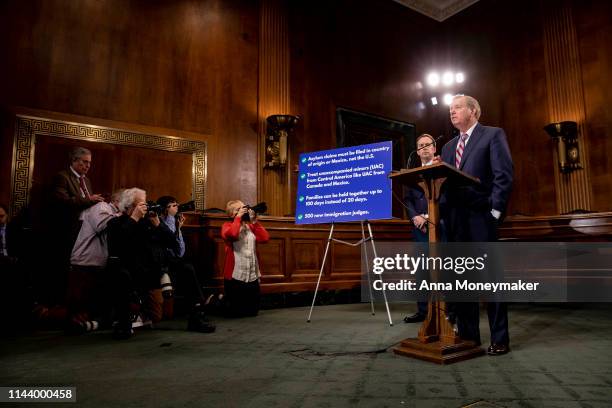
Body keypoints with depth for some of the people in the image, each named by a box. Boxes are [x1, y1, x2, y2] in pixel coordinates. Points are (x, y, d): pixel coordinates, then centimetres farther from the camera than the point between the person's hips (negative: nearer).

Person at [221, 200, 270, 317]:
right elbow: (233, 234, -24)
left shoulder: (251, 226, 14)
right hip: (235, 275, -5)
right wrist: (238, 218, -12)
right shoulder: (227, 226, 0)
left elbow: (265, 238, -2)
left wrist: (254, 221, -2)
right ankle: (222, 301, 34)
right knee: (235, 313, 3)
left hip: (253, 276, 5)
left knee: (253, 311, 13)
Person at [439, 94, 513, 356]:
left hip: (481, 217, -6)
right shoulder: (448, 147, 22)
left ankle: (499, 340, 9)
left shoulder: (493, 135, 4)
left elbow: (504, 175, -6)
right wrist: (443, 213, 3)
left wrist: (495, 211, -12)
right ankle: (467, 335, 17)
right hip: (455, 221, 6)